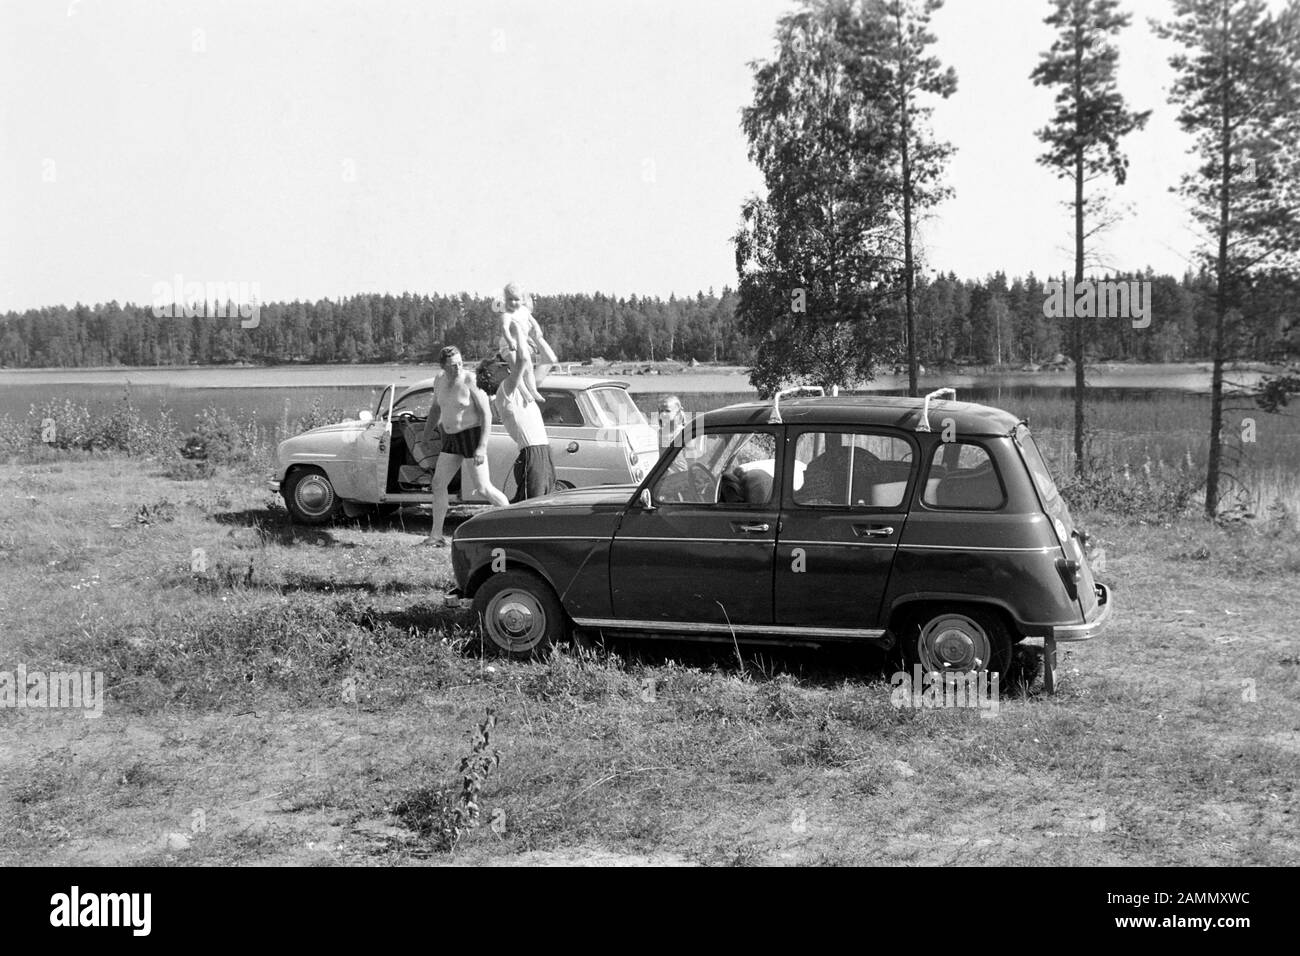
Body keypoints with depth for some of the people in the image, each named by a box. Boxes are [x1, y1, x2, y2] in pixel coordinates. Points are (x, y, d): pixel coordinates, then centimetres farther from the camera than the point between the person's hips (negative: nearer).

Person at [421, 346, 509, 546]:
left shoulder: (470, 382, -17)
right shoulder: (440, 382, 4)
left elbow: (487, 414, -19)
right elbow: (436, 408, 22)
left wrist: (482, 447, -25)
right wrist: (426, 436, 20)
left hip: (472, 437, -7)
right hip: (451, 439, 7)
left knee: (483, 488, -10)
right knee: (438, 484, 4)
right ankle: (436, 535, 11)